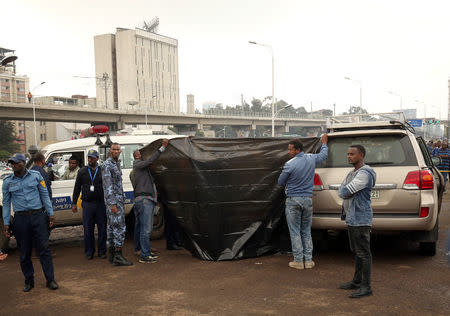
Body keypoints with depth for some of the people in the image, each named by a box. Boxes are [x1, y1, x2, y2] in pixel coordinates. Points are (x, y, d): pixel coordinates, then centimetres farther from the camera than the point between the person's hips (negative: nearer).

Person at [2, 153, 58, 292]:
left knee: (44, 248, -1)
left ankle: (50, 280, 6)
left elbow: (45, 195, 6)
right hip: (21, 219, 1)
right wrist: (6, 223, 4)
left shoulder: (36, 175, 2)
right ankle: (29, 281, 21)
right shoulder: (8, 181, 5)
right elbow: (6, 203, 8)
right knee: (24, 252, 7)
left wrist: (50, 214, 2)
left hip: (38, 215, -1)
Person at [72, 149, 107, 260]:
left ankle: (102, 251, 14)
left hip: (101, 204, -1)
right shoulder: (82, 171, 9)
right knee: (88, 230, 4)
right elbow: (77, 188, 12)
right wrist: (74, 203, 8)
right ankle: (89, 252, 15)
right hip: (87, 204, 1)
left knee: (102, 229, 4)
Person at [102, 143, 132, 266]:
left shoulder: (117, 164, 18)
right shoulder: (107, 165, -11)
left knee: (111, 227, 11)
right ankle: (118, 256, -12)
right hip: (113, 200, -10)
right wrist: (112, 203, -23)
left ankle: (112, 255, 15)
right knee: (119, 226, -12)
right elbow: (108, 185, -18)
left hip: (118, 199, 10)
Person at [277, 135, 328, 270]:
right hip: (308, 199, 5)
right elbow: (324, 154, 22)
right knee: (306, 231, 14)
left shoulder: (289, 165, -15)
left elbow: (280, 182, -2)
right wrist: (324, 143, 40)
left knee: (295, 232, 4)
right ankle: (308, 260, 15)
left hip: (293, 200, -5)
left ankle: (298, 261, 7)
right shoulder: (311, 159, -1)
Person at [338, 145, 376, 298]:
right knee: (356, 251, 16)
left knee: (363, 253, -5)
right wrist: (347, 192, -4)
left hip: (361, 219, -10)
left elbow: (345, 192, -21)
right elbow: (341, 191, 16)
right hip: (351, 217, 10)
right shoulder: (352, 173, 18)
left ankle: (366, 287, 1)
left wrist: (345, 191, 0)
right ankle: (357, 281, 26)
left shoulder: (364, 173, -16)